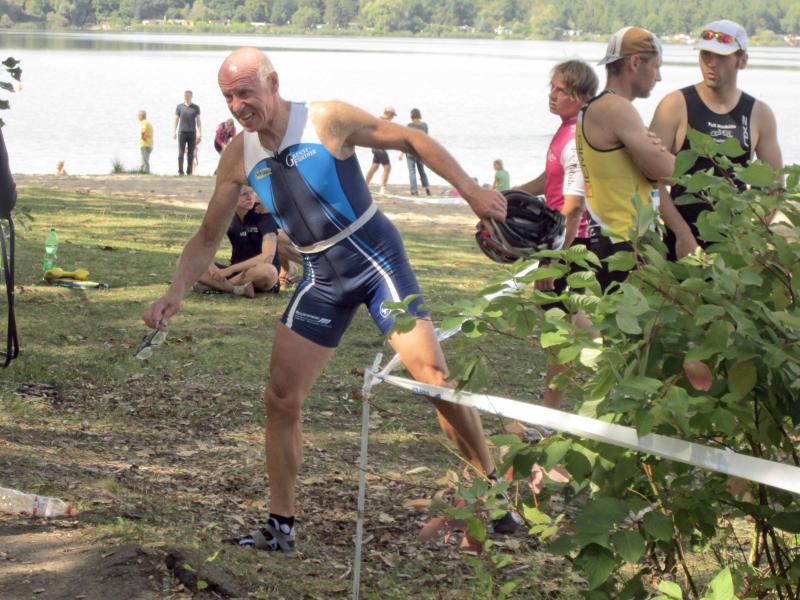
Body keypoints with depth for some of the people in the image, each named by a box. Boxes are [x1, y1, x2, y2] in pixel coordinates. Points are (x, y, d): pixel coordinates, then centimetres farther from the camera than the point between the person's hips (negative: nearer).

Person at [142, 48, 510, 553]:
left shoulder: (328, 121, -15)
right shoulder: (239, 157, -1)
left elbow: (412, 140, -7)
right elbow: (209, 236, 8)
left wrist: (471, 191, -11)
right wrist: (177, 292, -5)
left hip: (376, 256, -5)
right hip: (321, 279, 5)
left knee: (431, 374, -15)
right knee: (282, 398, -2)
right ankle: (281, 528, 9)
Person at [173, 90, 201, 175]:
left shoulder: (196, 108, 8)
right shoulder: (179, 107, 7)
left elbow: (198, 121, 10)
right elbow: (176, 120, 9)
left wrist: (200, 133, 4)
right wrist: (174, 132, 1)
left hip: (192, 133, 1)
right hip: (182, 132, -1)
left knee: (191, 154, 1)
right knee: (181, 153, -4)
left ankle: (189, 172, 4)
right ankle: (180, 171, -3)